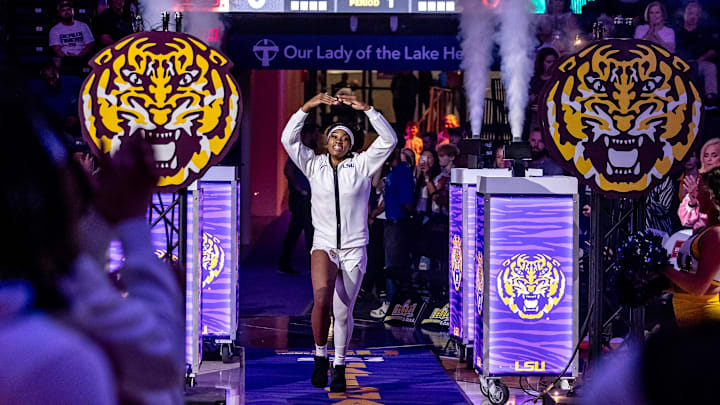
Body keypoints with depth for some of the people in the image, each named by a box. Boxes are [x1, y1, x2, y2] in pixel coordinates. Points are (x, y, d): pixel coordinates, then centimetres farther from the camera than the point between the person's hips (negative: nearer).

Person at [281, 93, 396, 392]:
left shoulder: (362, 166, 3)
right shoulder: (314, 165, 5)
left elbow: (388, 140, -7)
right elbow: (289, 139, -5)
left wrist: (366, 109, -15)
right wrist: (307, 108, -15)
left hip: (354, 250, 1)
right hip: (323, 246, -1)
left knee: (343, 314, 3)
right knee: (322, 297, -27)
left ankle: (339, 367, 22)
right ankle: (320, 357, -9)